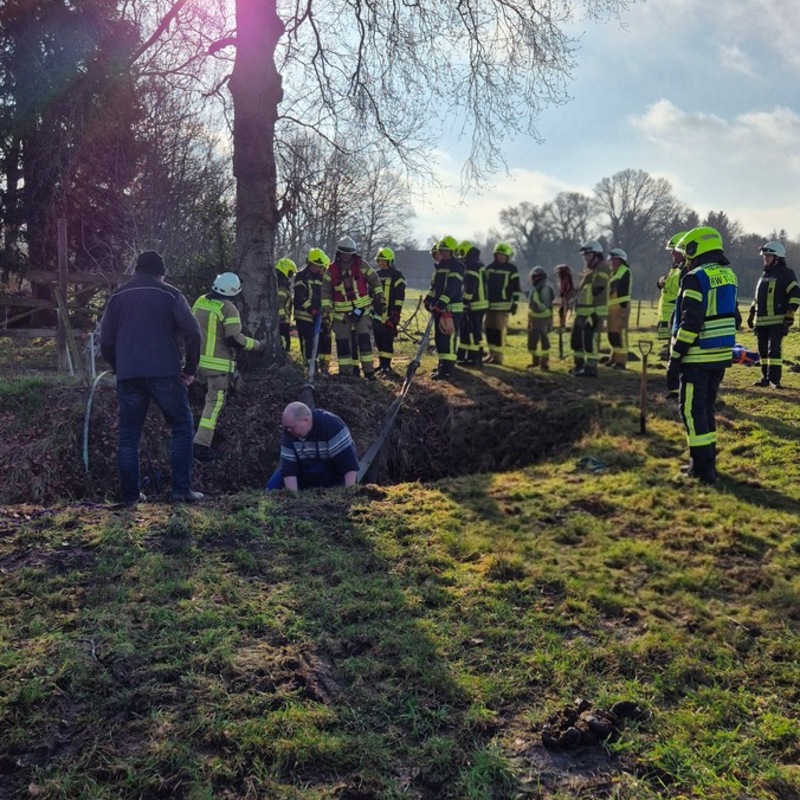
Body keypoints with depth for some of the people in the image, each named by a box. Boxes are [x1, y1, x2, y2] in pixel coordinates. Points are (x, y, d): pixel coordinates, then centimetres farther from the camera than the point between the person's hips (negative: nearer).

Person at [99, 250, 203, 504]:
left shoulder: (117, 296, 14)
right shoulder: (169, 294, 4)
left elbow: (106, 341, 12)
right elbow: (192, 333, -6)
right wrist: (190, 369, 3)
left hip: (128, 376, 3)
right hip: (164, 374, -3)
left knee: (129, 436, 10)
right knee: (182, 428, 8)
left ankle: (130, 495, 11)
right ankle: (181, 490, 1)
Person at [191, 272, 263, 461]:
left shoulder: (200, 301, 6)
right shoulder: (229, 309, -16)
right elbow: (234, 339, -20)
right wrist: (256, 344, -6)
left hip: (199, 359, 7)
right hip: (218, 364, -7)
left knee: (212, 397, 29)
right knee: (215, 403, -4)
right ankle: (201, 444, -9)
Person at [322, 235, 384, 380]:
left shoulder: (361, 265, -3)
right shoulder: (332, 269, -1)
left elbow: (374, 280, 4)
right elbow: (325, 290, 0)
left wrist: (379, 297, 0)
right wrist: (326, 306, -11)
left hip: (361, 309, -2)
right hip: (341, 312, 2)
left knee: (363, 339, -8)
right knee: (342, 341, 5)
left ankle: (369, 371, -4)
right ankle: (345, 371, 15)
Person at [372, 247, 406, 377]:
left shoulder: (397, 276, -4)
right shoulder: (376, 275, 16)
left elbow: (399, 297, -9)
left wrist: (396, 314, -15)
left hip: (389, 314, -7)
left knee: (388, 341, -8)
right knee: (379, 341, 10)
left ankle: (386, 366, -6)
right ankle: (382, 364, 19)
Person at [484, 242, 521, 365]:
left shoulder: (512, 269, -2)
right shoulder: (490, 267, 13)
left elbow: (516, 289, -3)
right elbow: (485, 285, 20)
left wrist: (515, 304, -8)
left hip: (503, 305, -6)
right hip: (490, 304, 6)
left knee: (499, 330, -8)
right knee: (489, 329, 6)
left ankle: (498, 356, -3)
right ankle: (491, 353, 16)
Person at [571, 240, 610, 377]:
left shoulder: (601, 271, -12)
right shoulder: (587, 271, 19)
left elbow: (599, 294, -19)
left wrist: (594, 315, -24)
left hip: (593, 313, -10)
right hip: (581, 313, 10)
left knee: (590, 341, -10)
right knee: (576, 339, 16)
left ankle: (591, 368, -5)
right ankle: (580, 365, 26)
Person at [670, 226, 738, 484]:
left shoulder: (696, 278, -15)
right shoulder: (728, 275, 12)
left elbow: (690, 321, -20)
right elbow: (730, 315, 17)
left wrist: (676, 352, -12)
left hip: (698, 356, -8)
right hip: (722, 355, 8)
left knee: (692, 410, -2)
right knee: (706, 407, 17)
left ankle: (703, 467, -3)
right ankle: (706, 461, 23)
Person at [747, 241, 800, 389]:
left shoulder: (786, 273, -4)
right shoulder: (764, 274, 20)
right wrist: (751, 314, 23)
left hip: (777, 321, -7)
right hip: (761, 321, 7)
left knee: (774, 349, -13)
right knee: (763, 350, 9)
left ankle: (774, 379, -11)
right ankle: (765, 377, 17)